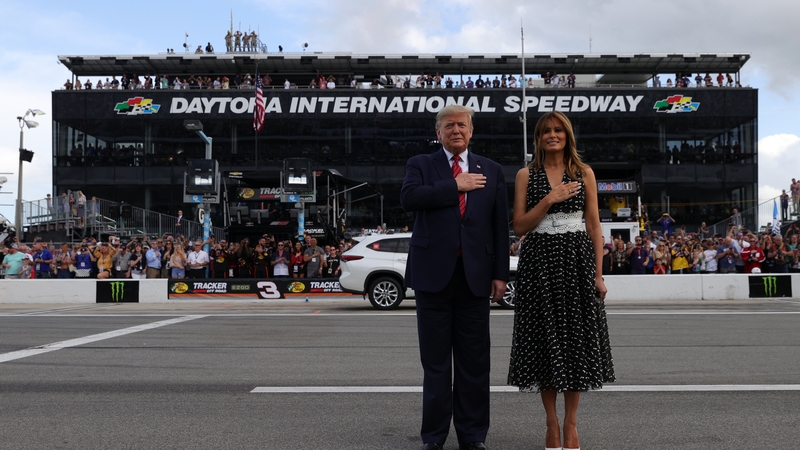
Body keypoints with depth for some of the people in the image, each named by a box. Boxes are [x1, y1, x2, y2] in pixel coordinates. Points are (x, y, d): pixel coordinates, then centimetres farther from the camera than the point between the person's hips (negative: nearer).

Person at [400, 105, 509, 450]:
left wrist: (500, 274, 2)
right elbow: (408, 198, -13)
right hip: (433, 273, -1)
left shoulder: (492, 171, 12)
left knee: (474, 361, 6)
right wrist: (456, 186, -11)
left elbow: (500, 226, 8)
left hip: (475, 275, 1)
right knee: (435, 361, 6)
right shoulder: (421, 164, 7)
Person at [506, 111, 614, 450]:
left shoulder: (584, 173, 7)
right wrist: (549, 199, -12)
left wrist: (598, 274, -1)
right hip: (539, 260, 0)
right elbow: (519, 226, -1)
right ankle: (551, 422, 14)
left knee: (576, 338, 2)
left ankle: (571, 423, 13)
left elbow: (594, 226, 5)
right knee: (544, 340, 2)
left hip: (576, 259, 1)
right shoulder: (526, 175, 5)